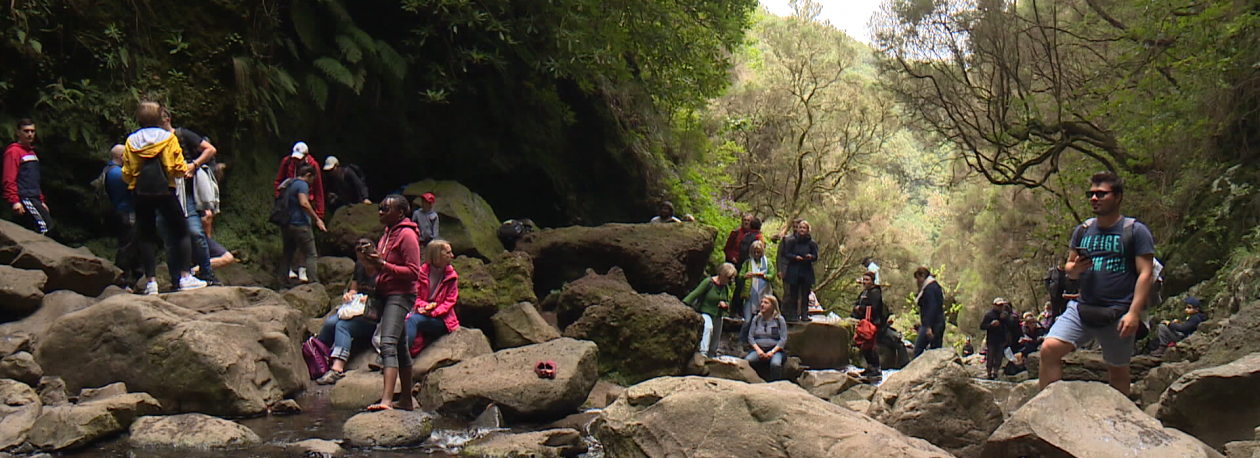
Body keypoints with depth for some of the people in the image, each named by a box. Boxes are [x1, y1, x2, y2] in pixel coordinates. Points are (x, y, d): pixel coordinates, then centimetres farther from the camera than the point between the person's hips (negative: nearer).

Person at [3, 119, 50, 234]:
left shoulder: (32, 153, 22)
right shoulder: (13, 151, -6)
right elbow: (9, 180, -14)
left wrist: (41, 201, 25)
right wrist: (14, 201, -21)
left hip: (34, 199, 9)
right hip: (23, 199, -9)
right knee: (44, 226, -19)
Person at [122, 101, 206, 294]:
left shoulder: (131, 141, 5)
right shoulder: (168, 137, -4)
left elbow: (127, 174, 7)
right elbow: (178, 168, -7)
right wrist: (186, 169, 15)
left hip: (141, 194, 3)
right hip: (165, 191, -3)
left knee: (146, 236, 8)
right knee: (180, 232, 7)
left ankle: (151, 281, 3)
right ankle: (185, 277, 0)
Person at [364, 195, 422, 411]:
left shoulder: (407, 235, -11)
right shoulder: (388, 233, 16)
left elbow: (413, 272, -16)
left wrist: (383, 265, -23)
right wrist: (373, 262, 2)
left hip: (400, 295, -10)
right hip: (385, 294, 10)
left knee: (388, 343, -22)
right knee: (400, 347, 15)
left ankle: (386, 400, -32)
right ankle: (406, 399, 23)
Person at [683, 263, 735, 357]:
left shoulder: (726, 287, 7)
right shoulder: (708, 282, -14)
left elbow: (728, 303, 17)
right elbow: (695, 294, -18)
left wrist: (725, 304, -9)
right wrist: (684, 303, -32)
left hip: (718, 316, 7)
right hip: (705, 313, -7)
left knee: (716, 339, 12)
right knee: (708, 327, -34)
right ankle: (703, 353, -39)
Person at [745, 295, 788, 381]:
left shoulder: (779, 319, 6)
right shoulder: (756, 319, 16)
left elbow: (783, 339, 0)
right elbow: (750, 336, 10)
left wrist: (772, 352, -13)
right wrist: (758, 350, -7)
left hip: (775, 350, -2)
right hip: (758, 350, 2)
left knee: (775, 364, -37)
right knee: (746, 361, -30)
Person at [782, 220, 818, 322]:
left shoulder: (811, 243, 3)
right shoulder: (793, 241, 3)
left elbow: (816, 257, 2)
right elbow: (787, 254, 2)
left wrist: (810, 257, -20)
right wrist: (795, 257, -15)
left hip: (807, 272, 0)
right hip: (794, 271, 0)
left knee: (805, 295, 1)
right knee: (793, 294, 1)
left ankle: (804, 314, 6)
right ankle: (792, 315, 5)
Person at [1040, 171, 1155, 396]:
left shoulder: (1135, 231, 0)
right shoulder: (1083, 230, 14)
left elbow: (1145, 273, -6)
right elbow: (1069, 267, 22)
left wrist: (1134, 313, -16)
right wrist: (1075, 268, -5)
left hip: (1118, 314, -4)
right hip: (1082, 308, 4)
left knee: (1117, 370, 6)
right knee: (1049, 349, -16)